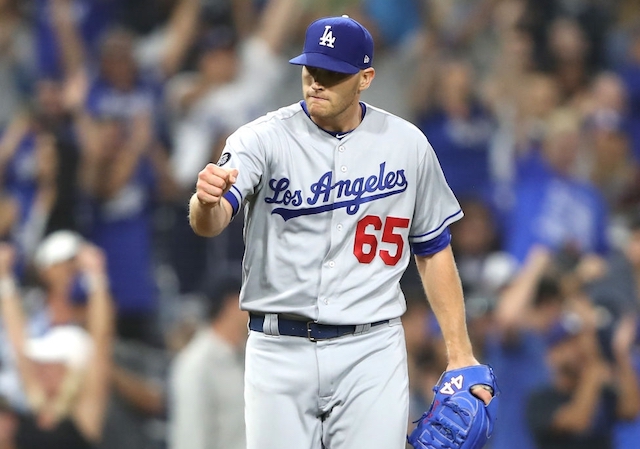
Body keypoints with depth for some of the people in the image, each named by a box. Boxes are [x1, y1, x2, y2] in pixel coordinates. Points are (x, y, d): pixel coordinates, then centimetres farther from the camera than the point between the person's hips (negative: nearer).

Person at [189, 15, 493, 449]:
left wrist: (460, 353, 6)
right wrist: (207, 201, -47)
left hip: (371, 351, 1)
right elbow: (209, 224, -22)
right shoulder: (264, 139, -6)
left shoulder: (407, 145, 2)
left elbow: (433, 251, 11)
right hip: (280, 349, 0)